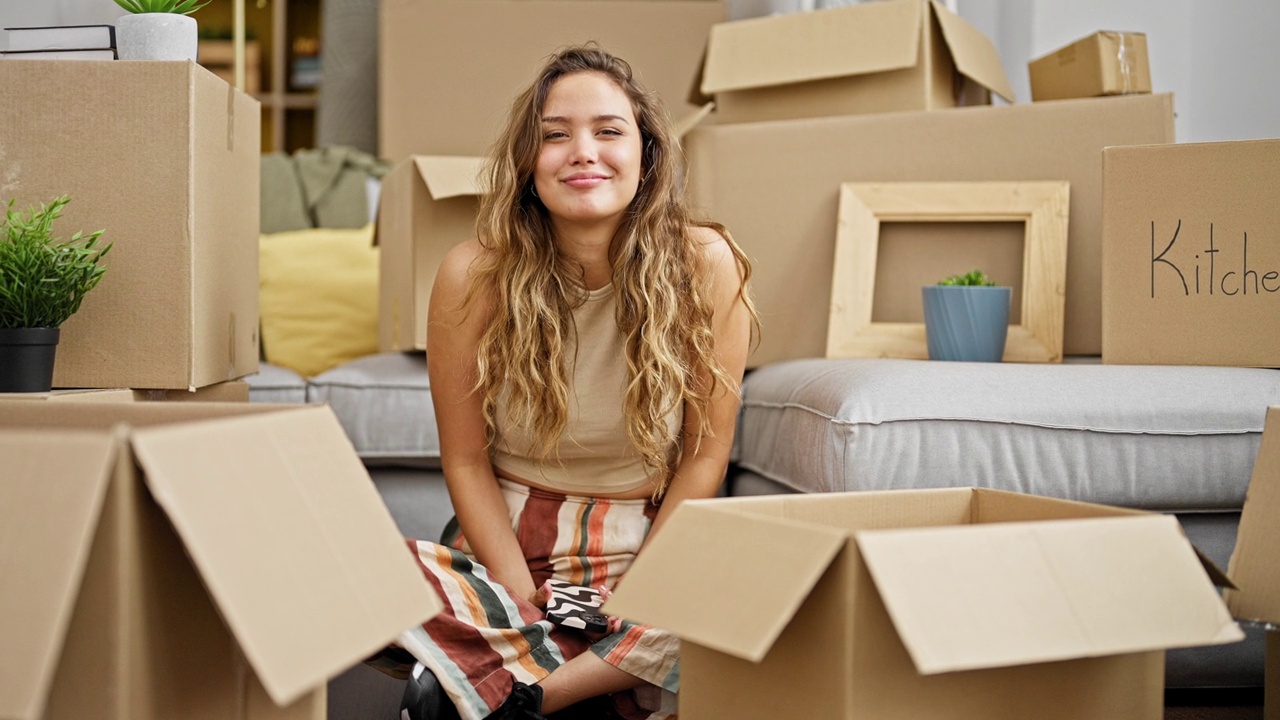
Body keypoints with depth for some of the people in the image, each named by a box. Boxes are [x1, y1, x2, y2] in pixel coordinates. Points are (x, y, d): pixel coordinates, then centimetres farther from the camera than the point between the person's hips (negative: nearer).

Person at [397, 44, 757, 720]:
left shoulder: (705, 266, -10)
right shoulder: (474, 275, -9)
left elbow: (705, 454, -4)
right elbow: (466, 462, -3)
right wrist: (528, 608, -13)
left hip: (649, 546, 1)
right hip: (504, 546, 0)